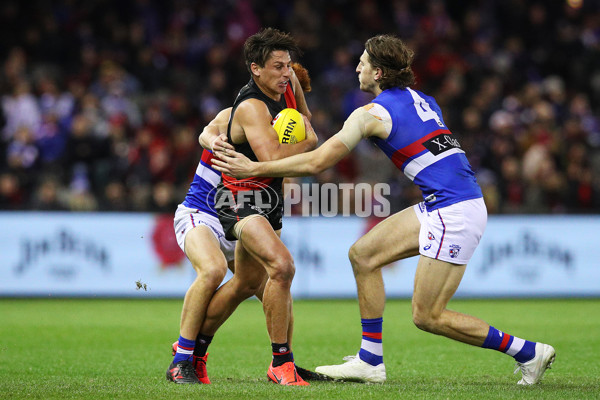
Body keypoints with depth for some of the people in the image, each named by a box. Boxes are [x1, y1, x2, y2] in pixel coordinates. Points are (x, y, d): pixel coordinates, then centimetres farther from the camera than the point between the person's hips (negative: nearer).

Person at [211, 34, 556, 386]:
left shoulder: (371, 113, -7)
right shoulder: (423, 100, 16)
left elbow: (316, 163, -9)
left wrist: (254, 168, -2)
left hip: (455, 213, -9)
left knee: (427, 316, -4)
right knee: (363, 254, 9)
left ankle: (528, 351, 2)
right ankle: (370, 361, 12)